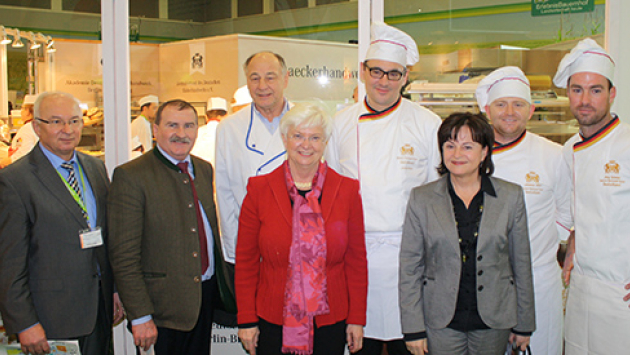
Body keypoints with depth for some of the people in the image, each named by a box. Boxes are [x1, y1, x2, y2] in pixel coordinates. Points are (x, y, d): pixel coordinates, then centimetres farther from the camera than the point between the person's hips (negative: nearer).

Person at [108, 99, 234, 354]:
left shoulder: (204, 169, 9)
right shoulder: (130, 176, -12)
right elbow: (123, 255, -15)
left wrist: (224, 281, 14)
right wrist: (140, 316, -16)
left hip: (207, 294, 6)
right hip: (163, 306, -6)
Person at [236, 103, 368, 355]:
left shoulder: (347, 190, 0)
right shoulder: (259, 189, -2)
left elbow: (356, 260, 3)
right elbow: (246, 260, 1)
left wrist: (357, 319, 2)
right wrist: (246, 320, -1)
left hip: (330, 321, 1)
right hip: (273, 321, 0)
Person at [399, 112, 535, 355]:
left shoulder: (511, 196, 1)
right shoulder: (421, 198, -2)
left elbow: (521, 264, 5)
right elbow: (409, 268, -1)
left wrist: (524, 325, 7)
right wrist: (413, 328, -5)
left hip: (494, 320, 1)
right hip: (441, 322, -1)